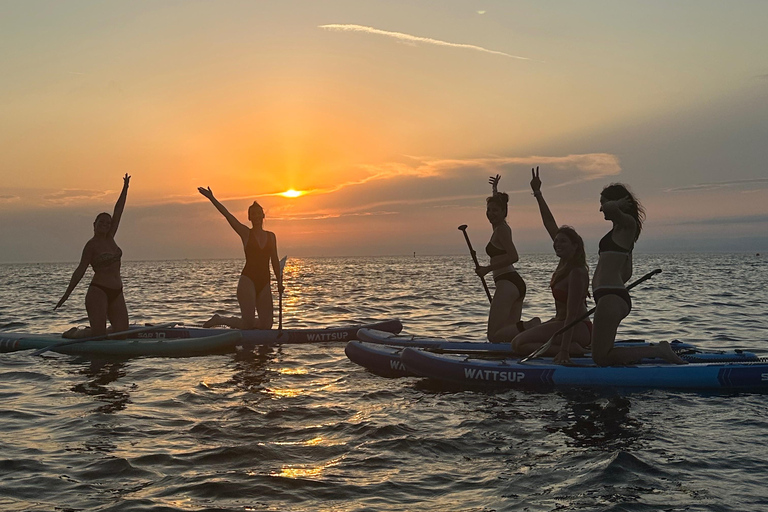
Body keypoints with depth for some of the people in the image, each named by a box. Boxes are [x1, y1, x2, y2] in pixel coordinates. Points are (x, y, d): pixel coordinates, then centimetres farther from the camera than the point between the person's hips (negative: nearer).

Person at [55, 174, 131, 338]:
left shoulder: (109, 238, 12)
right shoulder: (91, 245, -5)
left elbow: (118, 211, 12)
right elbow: (81, 270, -9)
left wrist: (125, 188, 11)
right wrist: (67, 294, -14)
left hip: (116, 294, 7)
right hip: (98, 292, -7)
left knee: (122, 332, -1)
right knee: (98, 334, -13)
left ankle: (89, 331, 22)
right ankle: (73, 333, 18)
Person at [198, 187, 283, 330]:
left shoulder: (271, 236, 14)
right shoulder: (246, 233, 3)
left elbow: (275, 261, 16)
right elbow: (227, 215, -7)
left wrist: (279, 282, 9)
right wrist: (212, 198, -15)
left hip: (264, 283, 5)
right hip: (248, 280, -4)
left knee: (266, 325, 0)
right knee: (248, 324, -13)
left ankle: (238, 323, 26)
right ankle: (219, 320, 13)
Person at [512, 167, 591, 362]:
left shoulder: (576, 273, -22)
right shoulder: (566, 261, 3)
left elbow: (572, 314, -27)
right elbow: (550, 224, 9)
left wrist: (564, 350, -32)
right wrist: (537, 193, 9)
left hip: (576, 329, -10)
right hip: (560, 322, 10)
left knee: (519, 344, -19)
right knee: (518, 338, 19)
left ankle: (573, 349, -16)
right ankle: (573, 346, 11)